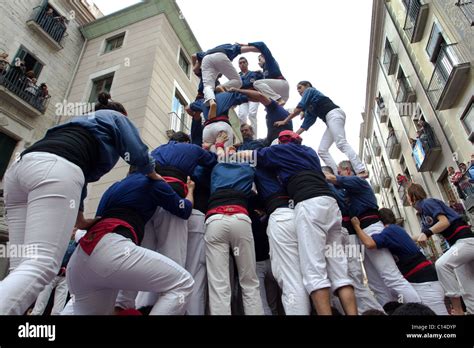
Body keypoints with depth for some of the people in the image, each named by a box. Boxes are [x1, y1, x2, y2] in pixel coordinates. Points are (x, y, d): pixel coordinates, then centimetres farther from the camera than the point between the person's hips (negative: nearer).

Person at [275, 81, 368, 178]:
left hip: (334, 114, -9)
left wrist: (284, 121, 3)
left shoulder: (310, 90, 12)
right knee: (322, 151, -2)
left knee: (341, 143, -24)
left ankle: (361, 171, -33)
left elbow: (299, 108, 0)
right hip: (330, 120, 9)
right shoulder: (309, 107, 31)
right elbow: (307, 123, 21)